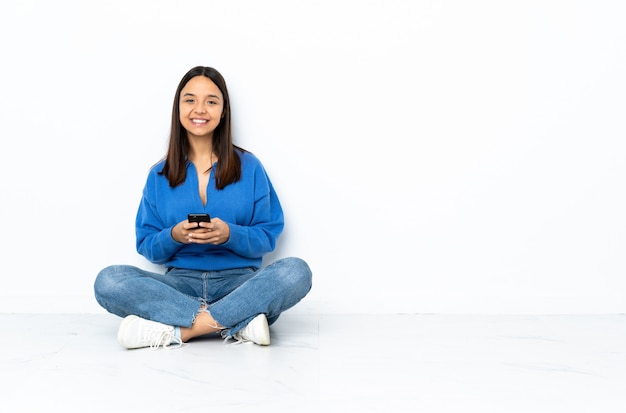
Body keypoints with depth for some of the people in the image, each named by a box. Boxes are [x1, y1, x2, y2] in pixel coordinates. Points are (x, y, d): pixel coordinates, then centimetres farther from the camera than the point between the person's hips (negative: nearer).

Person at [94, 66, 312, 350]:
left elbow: (268, 237, 3)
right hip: (181, 282, 1)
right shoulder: (159, 175, 9)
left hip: (238, 281, -1)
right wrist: (174, 237, -14)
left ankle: (177, 330, -29)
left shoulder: (249, 167, 5)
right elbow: (147, 248, 8)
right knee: (108, 281, -26)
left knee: (296, 271, -31)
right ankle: (239, 321, -29)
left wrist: (230, 235, -17)